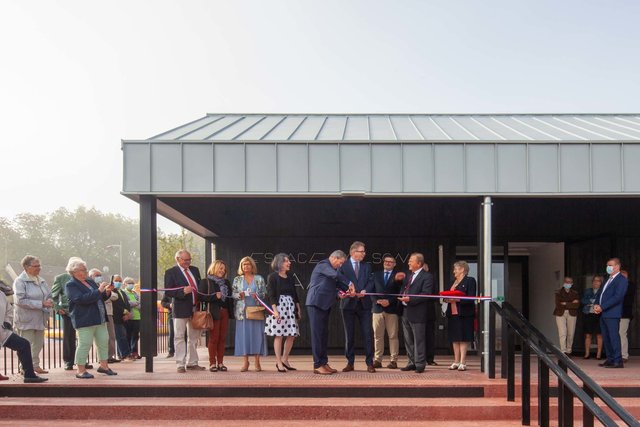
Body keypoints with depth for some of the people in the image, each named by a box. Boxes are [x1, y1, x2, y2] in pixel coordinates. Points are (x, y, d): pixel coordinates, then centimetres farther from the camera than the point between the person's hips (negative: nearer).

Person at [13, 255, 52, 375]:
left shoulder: (41, 281, 12)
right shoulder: (20, 281, -10)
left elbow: (49, 295, 19)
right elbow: (20, 300, -19)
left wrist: (49, 302, -6)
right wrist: (42, 304, -22)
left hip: (40, 319, 7)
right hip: (26, 319, -7)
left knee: (38, 344, 12)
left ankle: (35, 365, 24)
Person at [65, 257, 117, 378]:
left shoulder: (90, 281, 15)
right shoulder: (70, 285, -8)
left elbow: (101, 298, 23)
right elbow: (81, 299, -22)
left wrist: (106, 292, 0)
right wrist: (99, 291, -23)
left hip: (99, 319, 8)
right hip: (85, 320, -8)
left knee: (104, 342, 11)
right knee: (84, 344, -6)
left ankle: (104, 366, 22)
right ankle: (81, 371, 3)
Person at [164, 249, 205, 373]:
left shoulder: (195, 270, 13)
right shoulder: (171, 272, -5)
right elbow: (167, 292, -11)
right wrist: (183, 291, -24)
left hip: (195, 308, 6)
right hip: (181, 309, -6)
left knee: (193, 337, 12)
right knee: (179, 337, -1)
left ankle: (192, 363, 20)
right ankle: (180, 365, 3)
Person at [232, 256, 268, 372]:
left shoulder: (259, 279, 8)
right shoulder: (237, 279, 11)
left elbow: (265, 294, 6)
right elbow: (233, 294, 8)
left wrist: (258, 295, -13)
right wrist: (239, 295, -12)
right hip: (242, 311, 1)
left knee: (257, 334, -3)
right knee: (243, 334, -1)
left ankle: (257, 362, 3)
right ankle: (245, 362, 5)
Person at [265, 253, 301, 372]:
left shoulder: (290, 278, 15)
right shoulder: (272, 277, -2)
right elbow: (271, 295, -8)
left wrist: (298, 309, 12)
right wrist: (275, 310, -17)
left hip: (291, 307, 6)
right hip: (279, 306, -6)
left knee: (292, 335, 3)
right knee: (278, 335, -6)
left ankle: (285, 360, 16)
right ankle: (279, 363, 1)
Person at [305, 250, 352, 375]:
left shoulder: (330, 268, 20)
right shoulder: (323, 265, -11)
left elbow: (337, 282, 20)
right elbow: (336, 275, -26)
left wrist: (347, 289, 3)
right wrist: (350, 284, -22)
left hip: (324, 304, 10)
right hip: (316, 303, -10)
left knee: (324, 334, 11)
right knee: (317, 334, -7)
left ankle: (324, 363, 15)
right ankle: (318, 365, -5)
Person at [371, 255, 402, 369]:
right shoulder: (376, 275, 15)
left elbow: (400, 293, -1)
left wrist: (389, 301, -13)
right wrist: (377, 301, -7)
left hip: (392, 309, -3)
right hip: (377, 308, 3)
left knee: (393, 336, -2)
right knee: (377, 336, 3)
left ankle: (393, 361, 1)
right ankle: (377, 360, 7)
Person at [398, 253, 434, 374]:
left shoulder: (427, 276, -8)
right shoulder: (408, 275, 17)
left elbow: (426, 294, -18)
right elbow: (403, 290, 21)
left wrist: (410, 299, -24)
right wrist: (401, 279, 3)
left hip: (417, 313, -8)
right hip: (406, 312, 8)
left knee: (418, 340, -2)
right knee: (408, 341, 13)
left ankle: (420, 365, 3)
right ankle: (412, 363, 22)